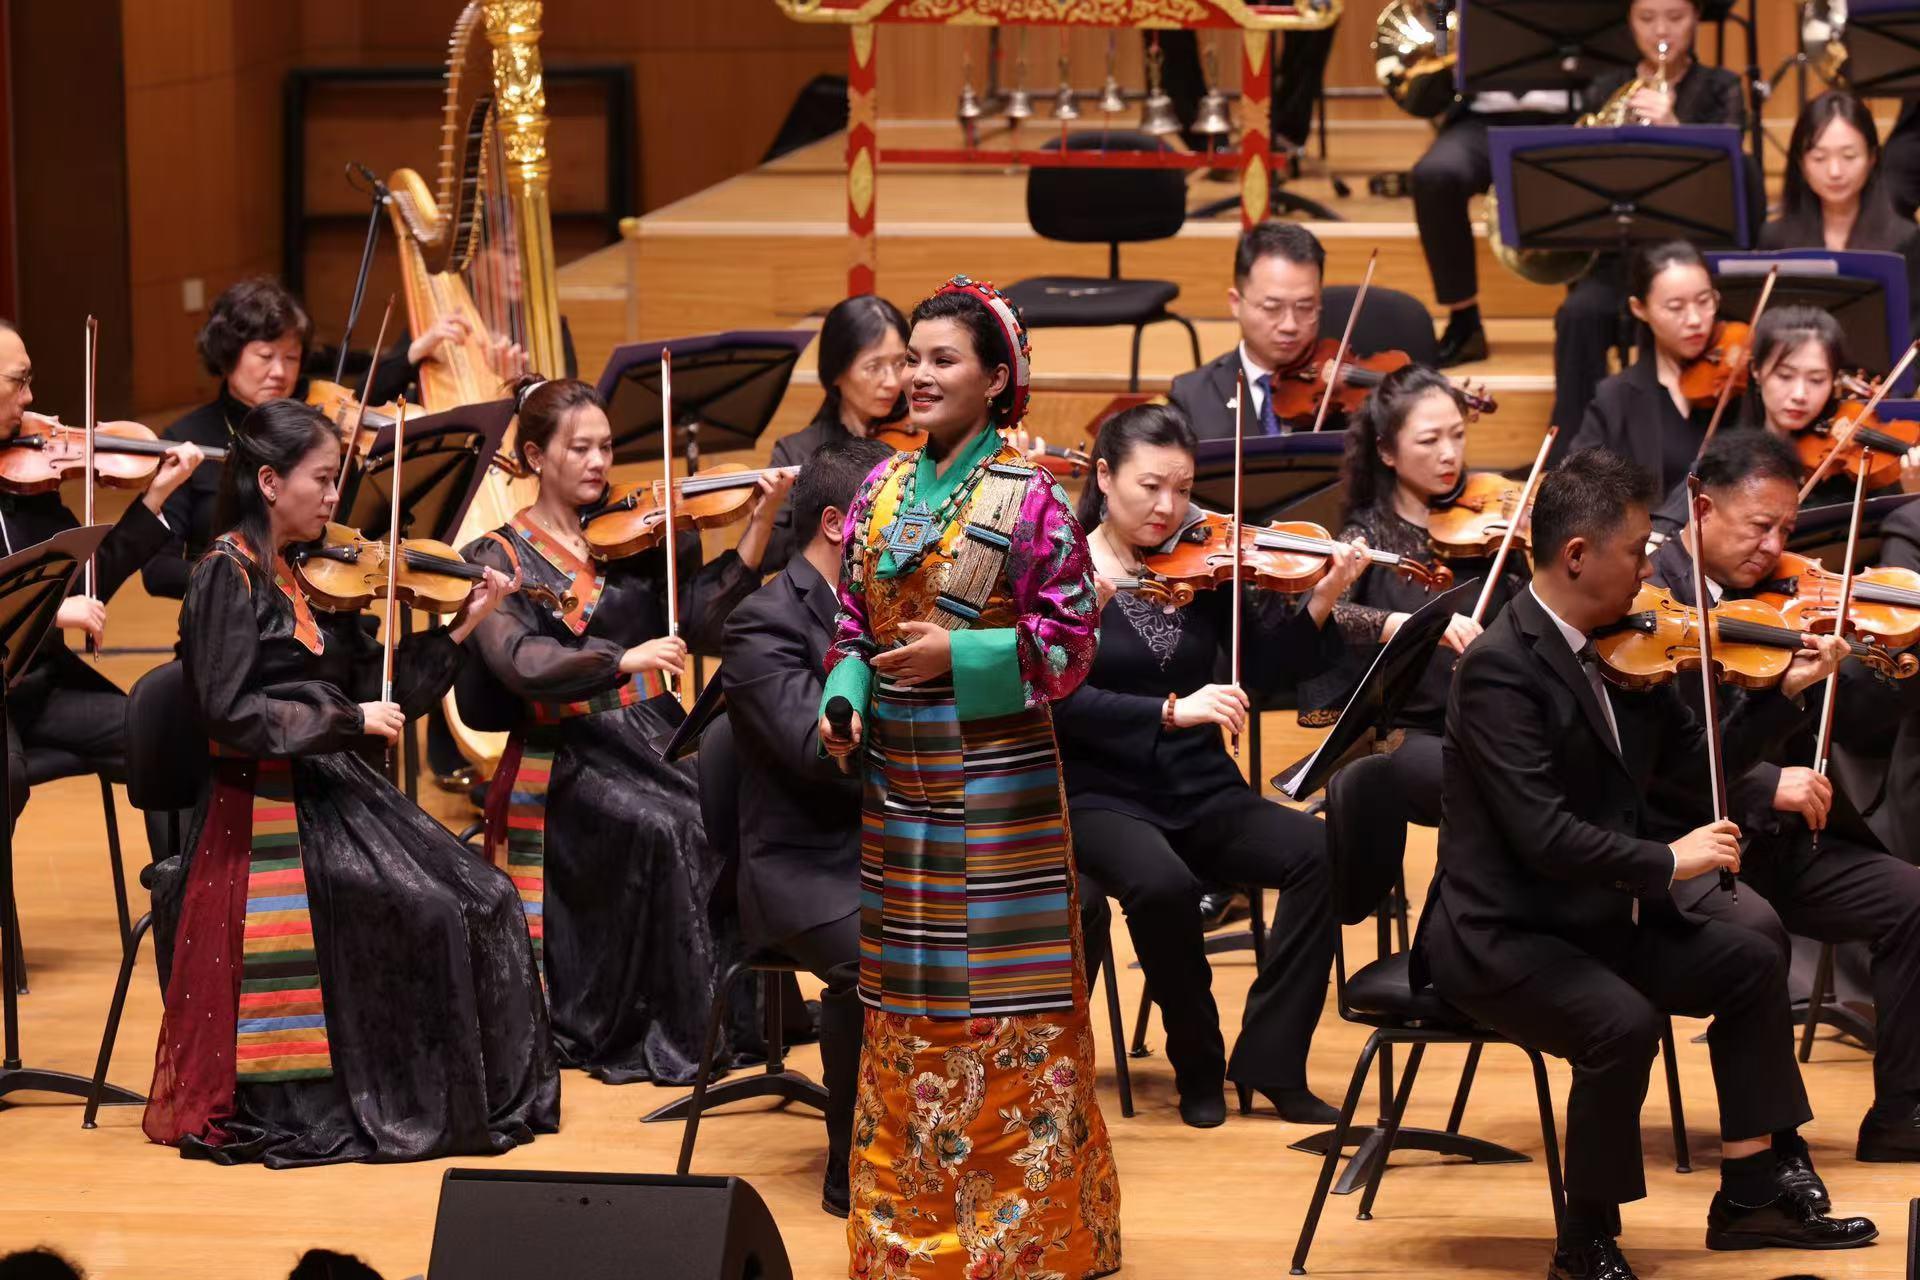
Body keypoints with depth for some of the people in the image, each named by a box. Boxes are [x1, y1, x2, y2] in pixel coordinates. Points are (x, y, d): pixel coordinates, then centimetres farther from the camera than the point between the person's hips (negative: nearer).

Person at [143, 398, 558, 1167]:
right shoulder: (229, 574, -9)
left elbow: (377, 694, 11)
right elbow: (229, 713, -17)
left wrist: (460, 628, 3)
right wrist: (348, 719, -18)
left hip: (335, 792, 8)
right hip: (269, 807, -8)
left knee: (484, 901, -8)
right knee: (427, 914, -23)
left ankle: (480, 1097, -1)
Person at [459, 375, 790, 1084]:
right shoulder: (500, 557, 1)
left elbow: (703, 617, -2)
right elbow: (519, 661, -16)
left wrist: (759, 525, -11)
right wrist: (623, 661, -29)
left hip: (653, 736, 4)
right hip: (569, 757, -4)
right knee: (663, 827, -30)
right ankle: (666, 1034, -20)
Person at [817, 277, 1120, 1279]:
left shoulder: (1028, 499, -8)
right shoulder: (881, 491, 8)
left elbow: (1068, 642, -9)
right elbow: (854, 624, 14)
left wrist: (956, 652, -19)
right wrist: (843, 698, -4)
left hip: (995, 781, -6)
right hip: (899, 779, 6)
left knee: (1002, 1004, -3)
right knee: (904, 1004, 10)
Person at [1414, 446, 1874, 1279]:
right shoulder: (1500, 666, -22)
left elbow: (1696, 765, 14)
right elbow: (1543, 834, -28)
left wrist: (1786, 693, 6)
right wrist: (1667, 862, -22)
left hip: (1599, 919, 9)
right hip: (1501, 938, -9)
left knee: (1750, 965, 7)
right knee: (1624, 1023, -30)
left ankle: (1751, 1193, 16)